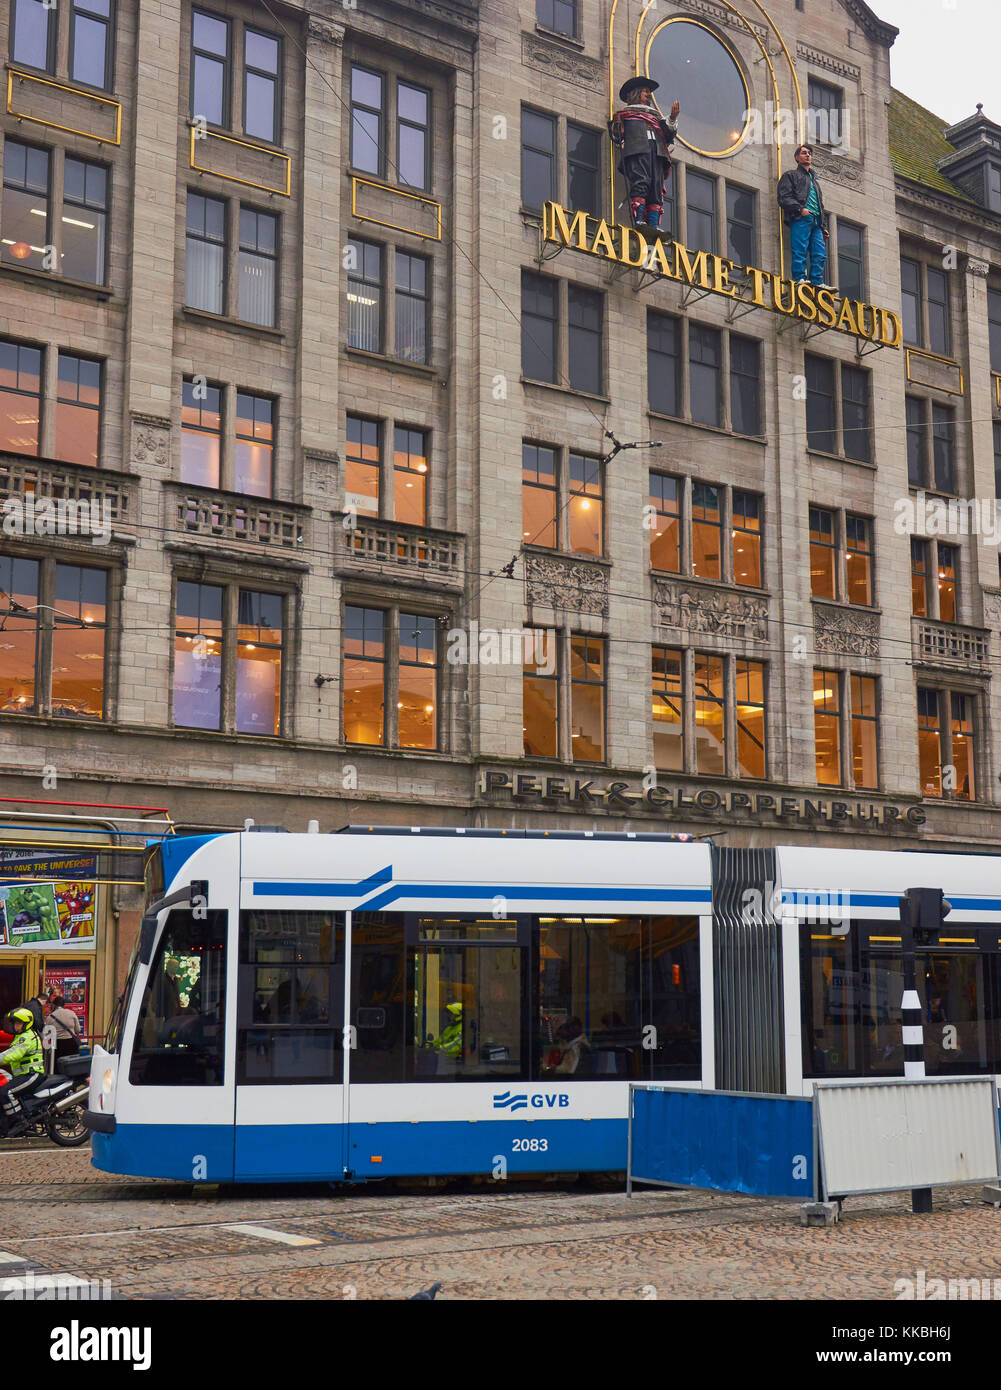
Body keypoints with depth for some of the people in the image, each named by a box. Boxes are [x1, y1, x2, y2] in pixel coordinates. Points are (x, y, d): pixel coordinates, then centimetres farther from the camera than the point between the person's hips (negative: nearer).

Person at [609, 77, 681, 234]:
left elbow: (668, 135, 24)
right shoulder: (625, 113, 26)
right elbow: (616, 136, 13)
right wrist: (617, 124, -6)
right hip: (636, 150, -4)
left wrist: (673, 119, 11)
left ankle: (654, 224, -23)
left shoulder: (656, 116, 37)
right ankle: (638, 220, -36)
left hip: (657, 151, 4)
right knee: (640, 182, -25)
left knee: (656, 188, -13)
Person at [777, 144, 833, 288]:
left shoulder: (814, 180, 35)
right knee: (800, 250, -15)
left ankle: (817, 281, -7)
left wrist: (823, 226, 20)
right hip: (800, 219, -6)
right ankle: (800, 278, -17)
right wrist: (800, 209, -15)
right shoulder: (791, 176, 14)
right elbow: (784, 198, -2)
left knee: (820, 253, -6)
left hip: (816, 221, 6)